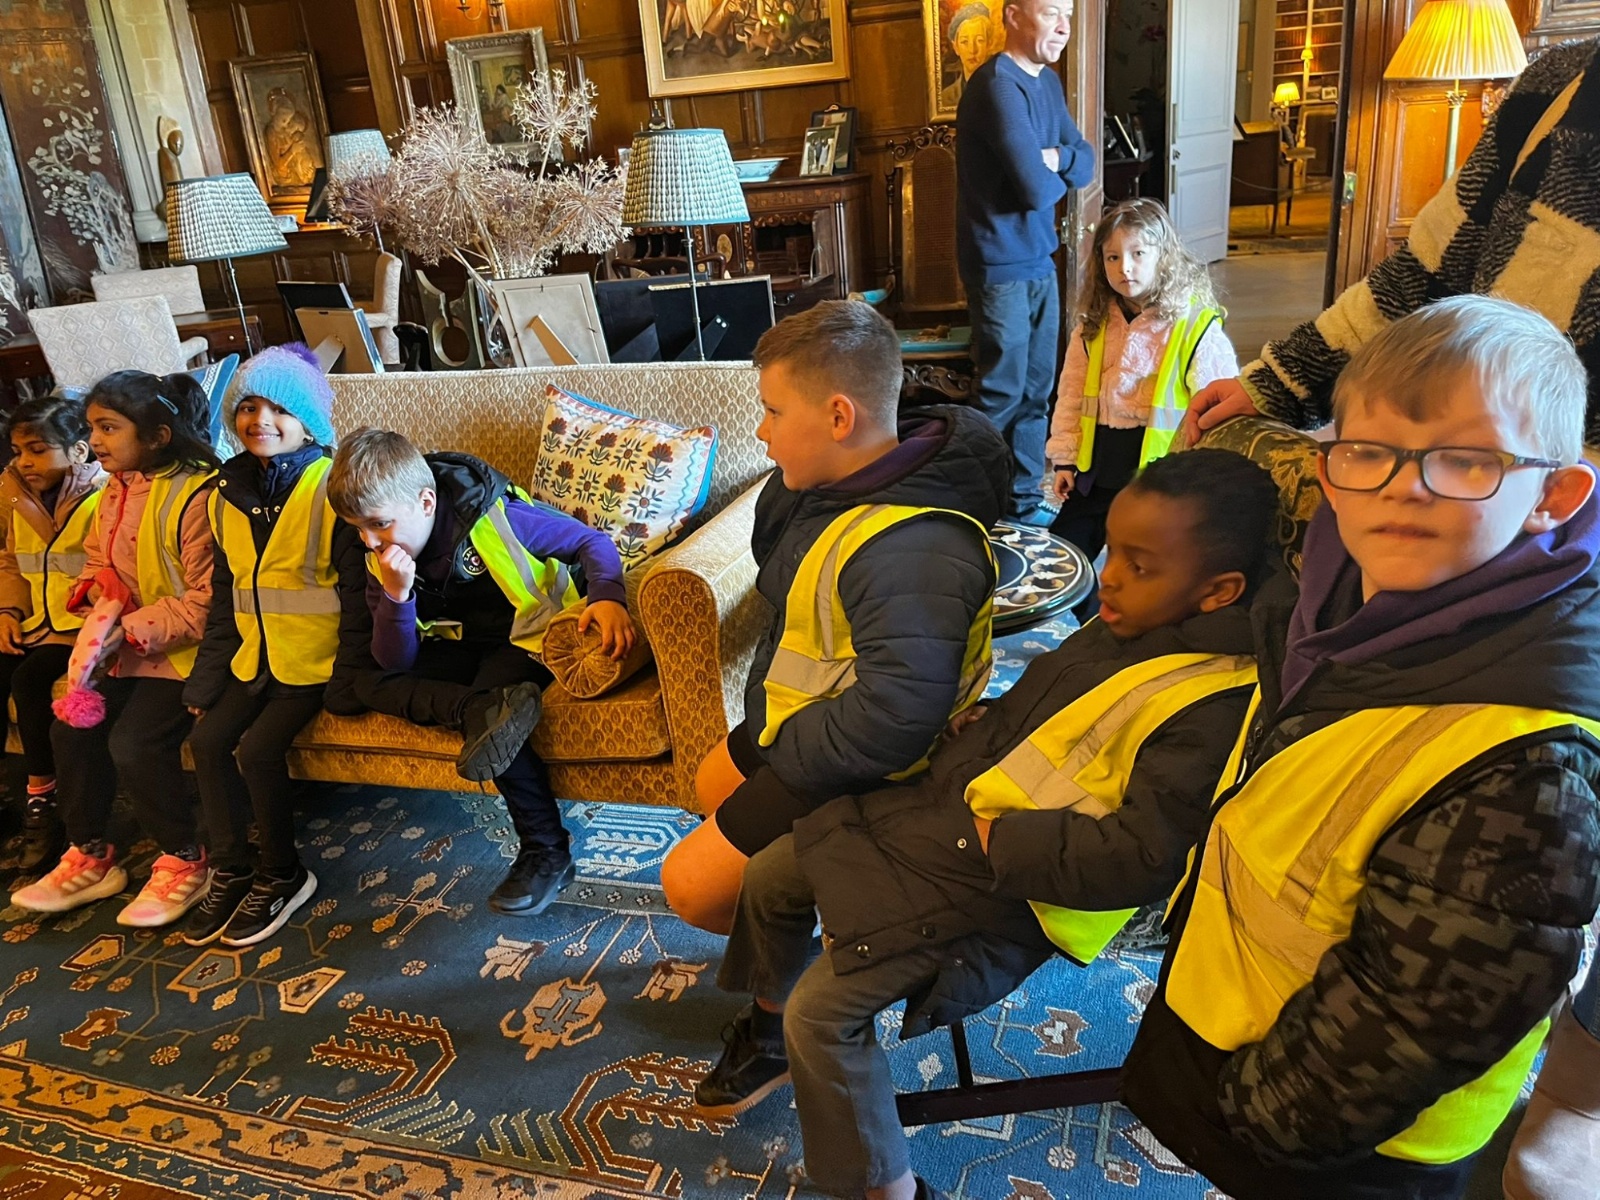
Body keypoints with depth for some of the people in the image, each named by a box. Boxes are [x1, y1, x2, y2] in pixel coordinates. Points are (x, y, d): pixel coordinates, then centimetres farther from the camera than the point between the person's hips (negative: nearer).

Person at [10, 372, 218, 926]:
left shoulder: (195, 495, -20)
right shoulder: (115, 493, 8)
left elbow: (205, 602, -21)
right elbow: (96, 563, 21)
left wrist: (131, 630, -22)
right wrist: (97, 589, -2)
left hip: (185, 651, -9)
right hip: (130, 650, 9)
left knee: (134, 741, -21)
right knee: (71, 729, -2)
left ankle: (185, 861, 0)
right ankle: (89, 859, 16)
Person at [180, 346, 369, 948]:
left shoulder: (331, 487, -11)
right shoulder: (228, 493, 8)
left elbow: (357, 589, -12)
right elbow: (225, 594, 13)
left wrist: (351, 676, -15)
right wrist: (207, 676, 6)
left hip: (316, 657, -6)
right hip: (256, 655, 6)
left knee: (258, 746, -19)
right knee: (208, 739, -9)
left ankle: (281, 875, 2)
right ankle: (229, 870, 8)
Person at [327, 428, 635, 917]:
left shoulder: (494, 518, -22)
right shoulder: (382, 563, -6)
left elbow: (593, 542, -18)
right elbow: (395, 664, -9)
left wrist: (608, 597, -39)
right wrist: (396, 595, -27)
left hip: (529, 635, -6)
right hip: (462, 651, 6)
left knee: (487, 719, -35)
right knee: (351, 680, -14)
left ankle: (547, 853, -21)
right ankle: (482, 709, -36)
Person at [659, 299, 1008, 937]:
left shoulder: (908, 550, -36)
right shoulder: (831, 484, -6)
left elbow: (891, 722, -40)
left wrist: (783, 750, -24)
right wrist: (763, 708, 1)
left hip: (852, 768, -9)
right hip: (807, 709, 9)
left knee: (691, 885, -3)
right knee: (713, 787, 28)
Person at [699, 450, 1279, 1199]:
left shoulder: (1211, 711, -23)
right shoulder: (1130, 627, 3)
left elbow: (1140, 858, -28)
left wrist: (997, 838, -21)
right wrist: (962, 753, 4)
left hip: (1012, 887, -9)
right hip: (950, 805, 9)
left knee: (823, 1009, -13)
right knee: (771, 874, 15)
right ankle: (768, 1037, 42)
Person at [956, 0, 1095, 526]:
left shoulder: (1048, 83, 12)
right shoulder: (998, 86, -18)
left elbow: (1086, 164, 10)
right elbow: (1035, 188, -24)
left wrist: (1057, 158, -11)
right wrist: (1058, 175, -2)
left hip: (1040, 261, 9)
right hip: (1002, 266, -9)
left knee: (1036, 389, 14)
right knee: (1002, 394, 1)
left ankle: (1024, 497, 25)